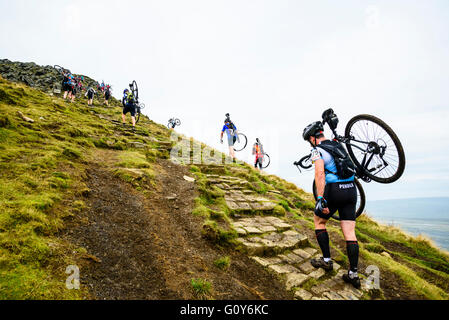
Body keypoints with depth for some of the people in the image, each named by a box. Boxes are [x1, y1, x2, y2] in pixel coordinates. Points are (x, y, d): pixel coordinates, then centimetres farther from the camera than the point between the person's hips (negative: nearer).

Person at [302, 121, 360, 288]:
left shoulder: (317, 150, -7)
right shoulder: (338, 145, 16)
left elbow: (320, 174, -20)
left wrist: (320, 198, -24)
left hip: (333, 190, -7)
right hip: (351, 189, 7)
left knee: (318, 221, 16)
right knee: (349, 232, 7)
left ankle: (326, 260, 20)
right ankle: (353, 274, 10)